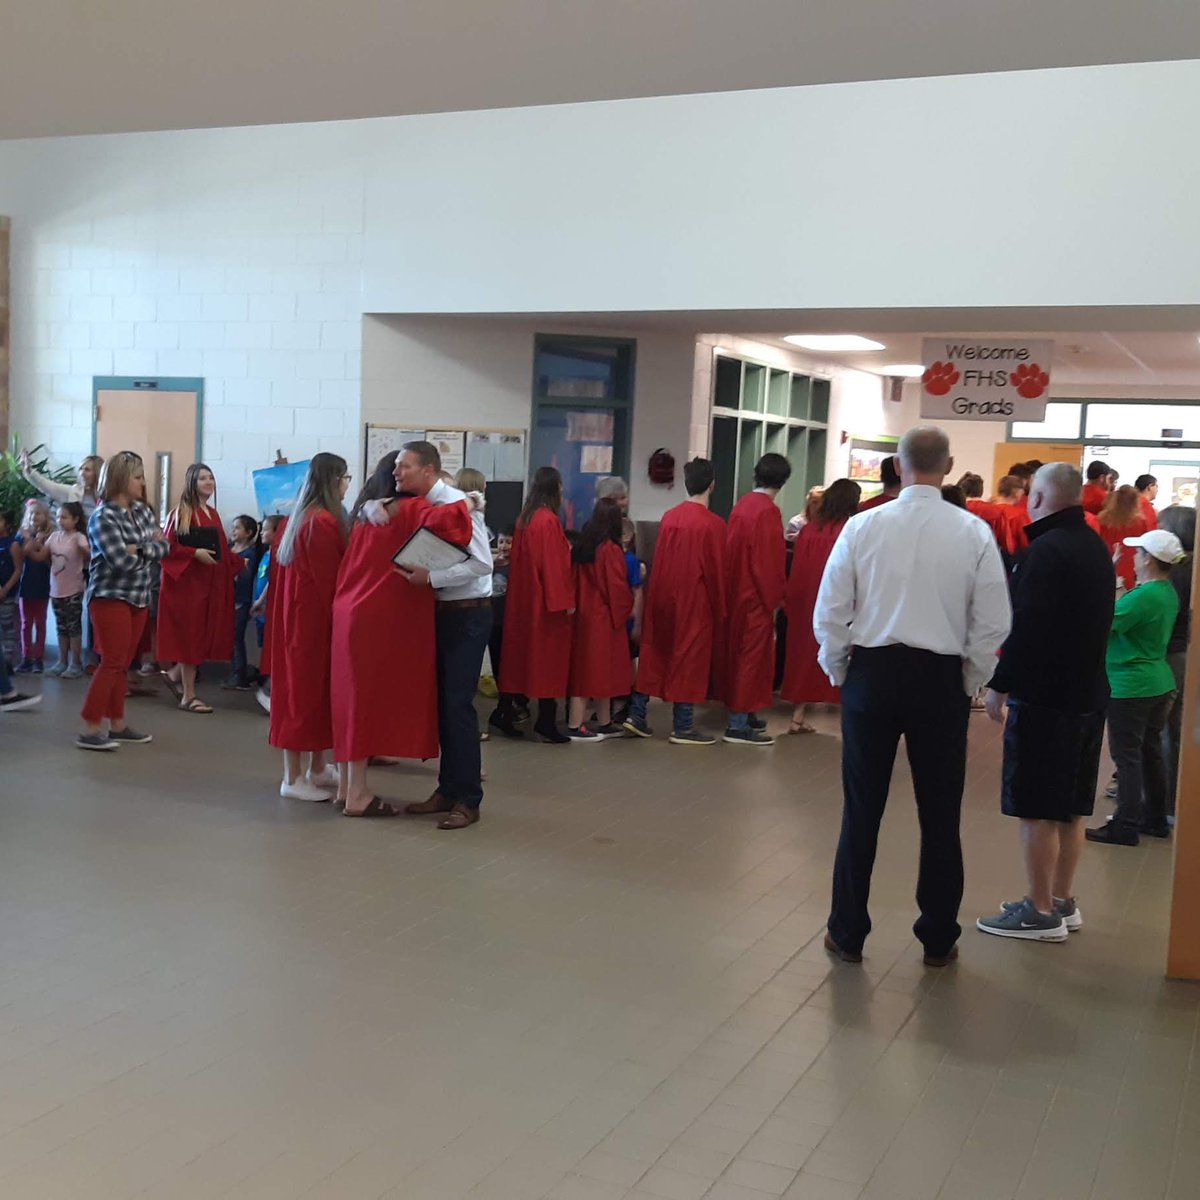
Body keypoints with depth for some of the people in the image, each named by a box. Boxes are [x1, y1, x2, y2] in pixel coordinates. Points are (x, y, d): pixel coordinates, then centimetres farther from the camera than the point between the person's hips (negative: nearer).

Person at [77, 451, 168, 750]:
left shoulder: (143, 510, 8)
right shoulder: (103, 516, -14)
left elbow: (164, 547, 1)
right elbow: (121, 561, -22)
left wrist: (140, 549, -17)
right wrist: (150, 549, -6)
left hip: (139, 598, 7)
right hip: (111, 597, -7)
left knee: (122, 665, 11)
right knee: (112, 663, -8)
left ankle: (117, 726, 17)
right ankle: (89, 730, -3)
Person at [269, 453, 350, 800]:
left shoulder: (302, 517, 11)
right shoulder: (324, 522, -18)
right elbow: (330, 579, -18)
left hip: (298, 612, 10)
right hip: (315, 615, -10)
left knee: (305, 686, 13)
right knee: (308, 688, -5)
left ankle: (317, 769, 22)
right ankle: (294, 778, 1)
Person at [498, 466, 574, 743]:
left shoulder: (524, 519, 8)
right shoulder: (549, 521, -16)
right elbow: (555, 563, -19)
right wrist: (565, 601, -16)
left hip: (524, 599, 8)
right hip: (548, 600, -8)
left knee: (527, 655, 14)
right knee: (549, 657, -3)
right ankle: (545, 721, -2)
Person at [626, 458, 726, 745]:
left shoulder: (669, 517, 2)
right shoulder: (712, 524, -13)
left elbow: (658, 562, 7)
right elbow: (716, 571, -10)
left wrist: (661, 595, 17)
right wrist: (719, 610, -1)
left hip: (662, 597, 5)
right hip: (694, 602, -5)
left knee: (655, 654, 14)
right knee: (690, 657, 2)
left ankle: (637, 714, 14)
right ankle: (683, 726, 7)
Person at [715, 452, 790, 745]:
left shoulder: (743, 504, 6)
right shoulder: (768, 511, -18)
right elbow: (771, 561, -18)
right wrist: (775, 597, -9)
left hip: (737, 590, 9)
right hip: (757, 596, -9)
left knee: (740, 651, 16)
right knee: (752, 655, -2)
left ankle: (744, 713, 27)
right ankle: (739, 724, 1)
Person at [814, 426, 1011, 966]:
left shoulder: (863, 527, -6)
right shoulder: (974, 533, -6)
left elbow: (829, 612, -3)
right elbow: (993, 623, -5)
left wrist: (838, 672, 11)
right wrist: (970, 681, 9)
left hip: (872, 673, 0)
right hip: (941, 679, 0)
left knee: (861, 810, 9)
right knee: (940, 816, 11)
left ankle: (848, 933, 18)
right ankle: (938, 939, 21)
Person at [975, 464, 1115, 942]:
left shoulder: (1045, 550, -16)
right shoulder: (1096, 548, 13)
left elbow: (1025, 628, -20)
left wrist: (999, 685, -14)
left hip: (1044, 696, -9)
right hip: (1088, 693, 9)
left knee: (1037, 809, -3)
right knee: (1069, 808, 15)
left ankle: (1040, 912, 2)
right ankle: (1063, 902, 23)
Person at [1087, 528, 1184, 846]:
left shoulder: (1142, 596, -23)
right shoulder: (1168, 593, 7)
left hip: (1130, 687, -9)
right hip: (1159, 684, 9)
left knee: (1127, 757, -2)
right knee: (1151, 753, 17)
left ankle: (1125, 826, 3)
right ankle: (1155, 819, 26)